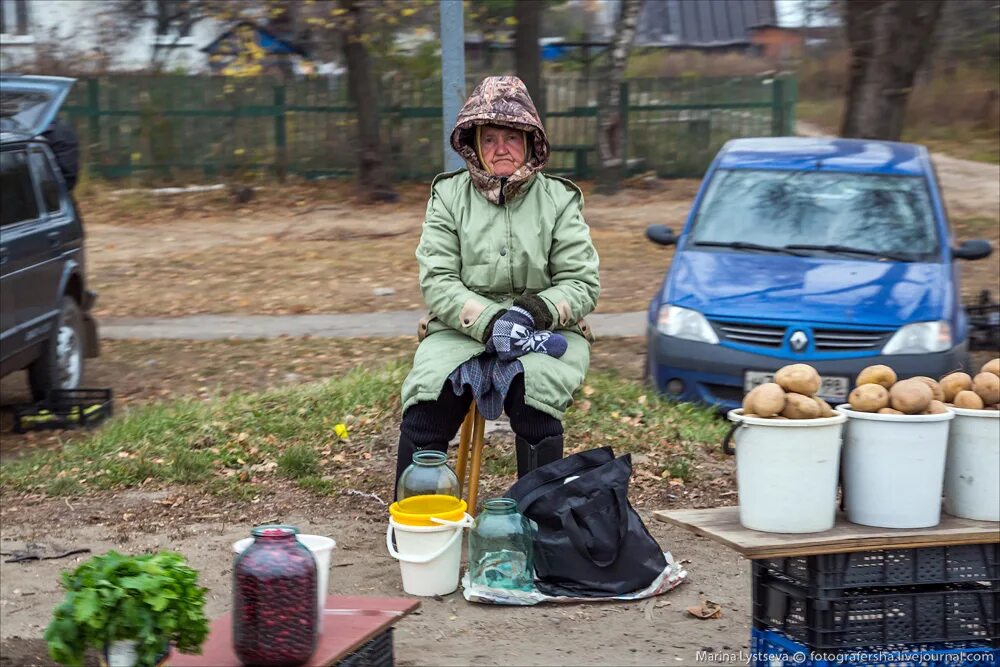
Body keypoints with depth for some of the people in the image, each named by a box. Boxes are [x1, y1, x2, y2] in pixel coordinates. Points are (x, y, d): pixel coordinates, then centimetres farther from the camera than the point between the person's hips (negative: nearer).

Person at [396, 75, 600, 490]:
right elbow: (437, 282, -3)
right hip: (461, 329, 1)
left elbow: (582, 284, 2)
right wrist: (488, 321, -19)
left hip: (544, 331, -1)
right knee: (425, 398, -25)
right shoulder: (449, 195, 6)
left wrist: (540, 310, -19)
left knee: (534, 395, -31)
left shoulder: (559, 199, 7)